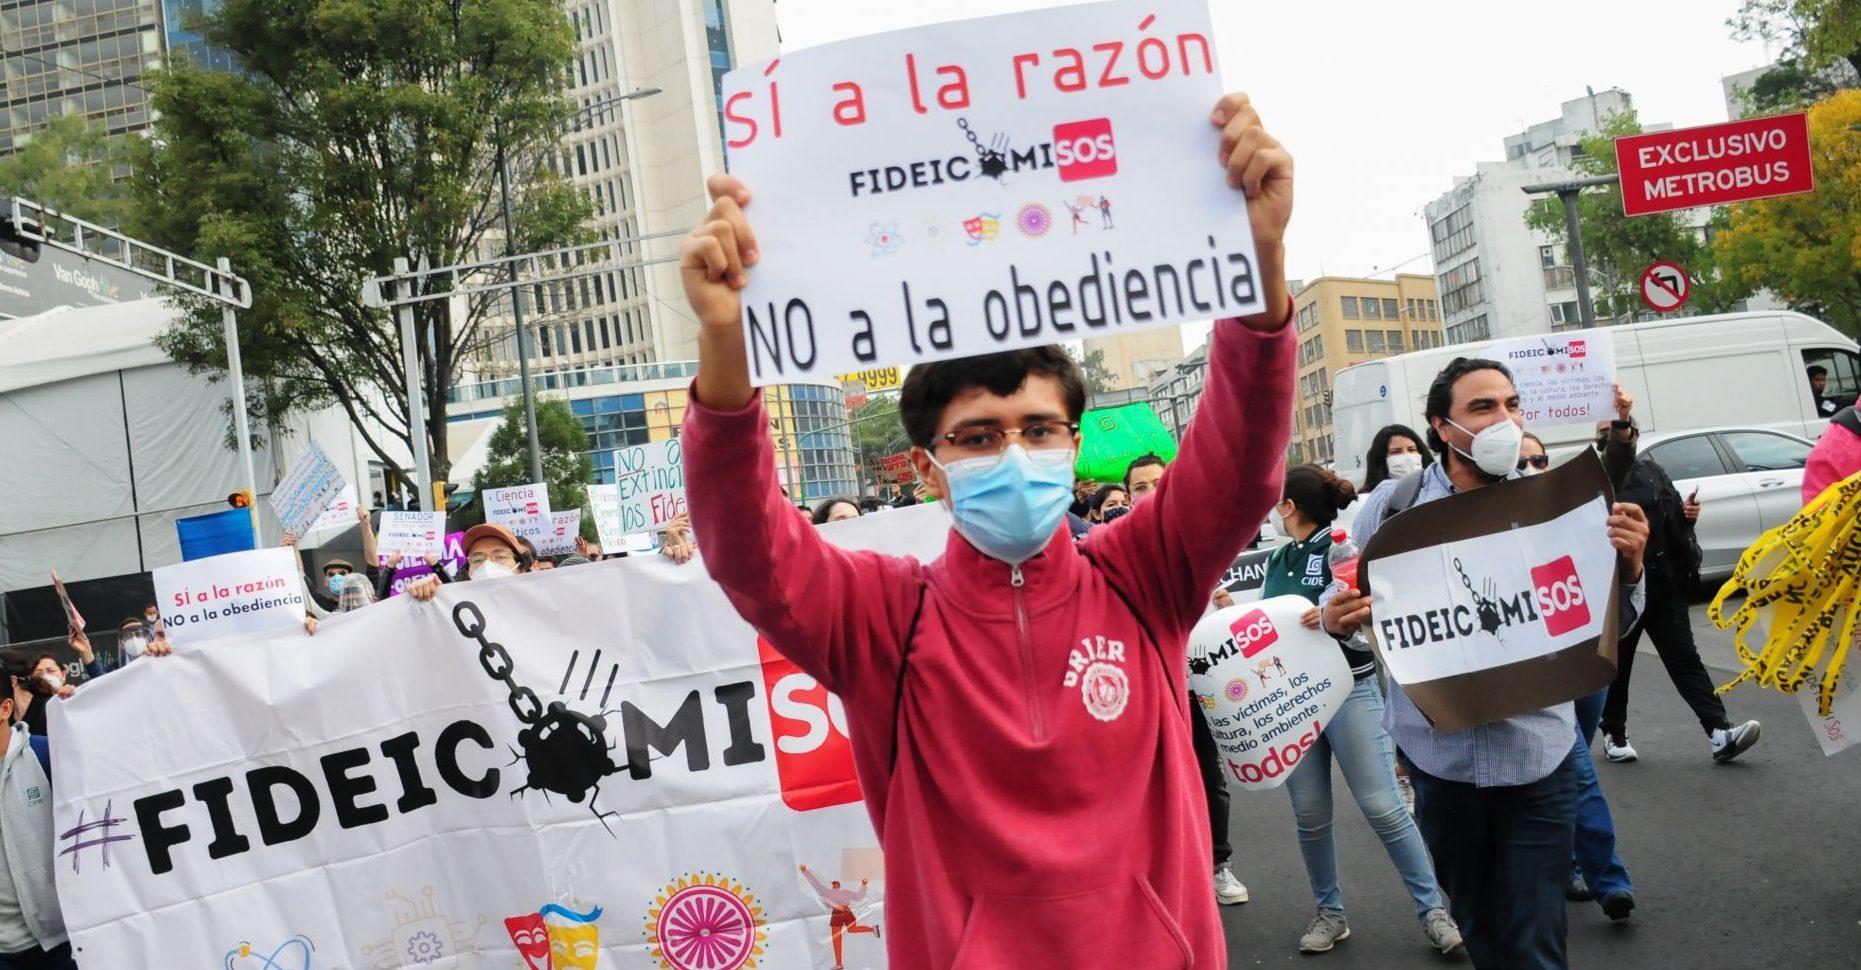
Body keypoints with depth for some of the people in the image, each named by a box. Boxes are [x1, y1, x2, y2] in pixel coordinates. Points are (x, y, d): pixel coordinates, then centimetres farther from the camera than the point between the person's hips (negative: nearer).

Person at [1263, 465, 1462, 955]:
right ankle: (1329, 913, 23)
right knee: (1310, 815, 9)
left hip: (1349, 690, -5)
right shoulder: (1278, 559, 11)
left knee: (1383, 807, -4)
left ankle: (1432, 909, 9)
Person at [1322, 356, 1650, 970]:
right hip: (1440, 755, 1)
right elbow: (1343, 599, 3)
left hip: (1537, 756, 0)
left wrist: (1628, 568, -19)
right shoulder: (1394, 504, -5)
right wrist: (1335, 619, -20)